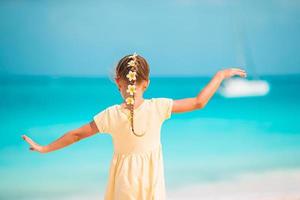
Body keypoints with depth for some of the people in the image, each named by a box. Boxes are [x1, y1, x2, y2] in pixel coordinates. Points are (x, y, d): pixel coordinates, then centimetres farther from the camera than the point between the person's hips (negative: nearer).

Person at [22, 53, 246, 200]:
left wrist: (45, 148, 7)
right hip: (151, 178, 0)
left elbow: (76, 134, -6)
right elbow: (199, 102, -10)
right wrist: (221, 75, 0)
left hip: (125, 180, 0)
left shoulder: (111, 115, -15)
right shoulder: (158, 107, -17)